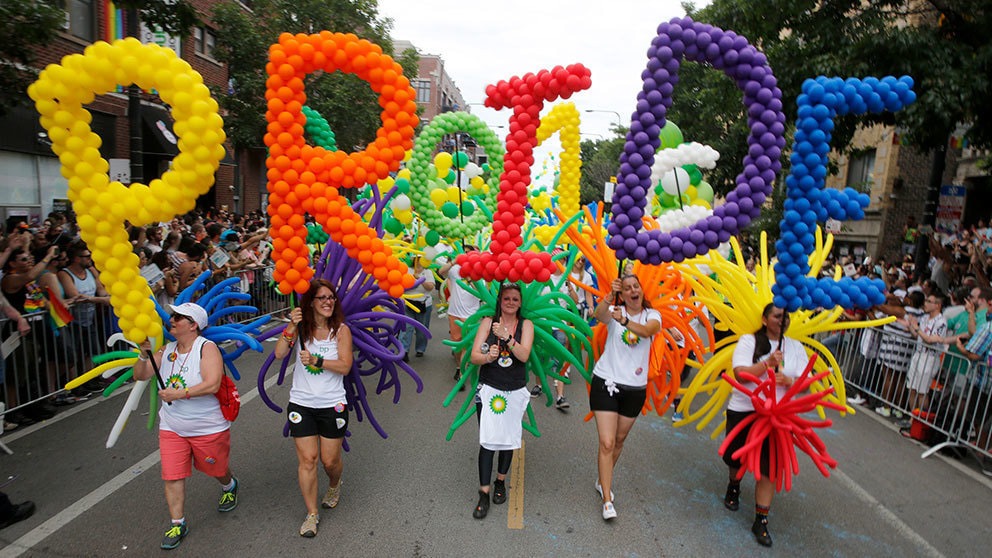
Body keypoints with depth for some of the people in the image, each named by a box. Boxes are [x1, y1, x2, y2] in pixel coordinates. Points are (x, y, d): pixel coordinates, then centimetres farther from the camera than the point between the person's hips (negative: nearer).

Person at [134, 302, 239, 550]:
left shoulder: (207, 348, -18)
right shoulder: (166, 350, 2)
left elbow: (212, 384, -28)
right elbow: (140, 376, 0)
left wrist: (179, 394, -27)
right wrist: (144, 354, -16)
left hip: (208, 428, -4)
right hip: (172, 428, 5)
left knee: (217, 469, 15)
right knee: (172, 476, 2)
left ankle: (229, 486, 49)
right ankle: (177, 524, 19)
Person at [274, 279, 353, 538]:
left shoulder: (341, 330, -4)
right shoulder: (302, 327, 0)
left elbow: (345, 366, -12)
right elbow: (279, 354, -12)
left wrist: (316, 361, -22)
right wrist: (292, 327, -21)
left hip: (333, 405, -1)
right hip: (302, 403, 1)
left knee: (330, 460, 7)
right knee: (307, 459, 2)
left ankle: (335, 485, 42)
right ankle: (312, 514, 19)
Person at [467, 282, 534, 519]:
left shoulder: (526, 325, -2)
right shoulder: (488, 322, -3)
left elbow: (524, 355, -16)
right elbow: (474, 356, -9)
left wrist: (507, 337, -29)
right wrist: (488, 357, -30)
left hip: (515, 391, 1)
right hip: (489, 390, -1)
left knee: (509, 439, 12)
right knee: (488, 441, -5)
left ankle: (500, 482, 35)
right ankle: (484, 494, 7)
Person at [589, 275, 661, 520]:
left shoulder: (652, 315, -2)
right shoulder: (614, 310, -5)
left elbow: (647, 330, -26)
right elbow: (599, 315, -30)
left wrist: (625, 321, -45)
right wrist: (610, 296, -48)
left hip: (635, 387, 3)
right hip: (606, 382, -3)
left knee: (619, 440, 18)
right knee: (606, 443, -7)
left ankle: (603, 481, 40)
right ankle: (607, 500, 3)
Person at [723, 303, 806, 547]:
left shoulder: (796, 347, 4)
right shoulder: (749, 341, -7)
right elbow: (740, 373, -17)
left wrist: (788, 380, -21)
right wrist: (768, 363, -26)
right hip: (743, 410, -1)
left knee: (768, 466, 2)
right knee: (736, 457, 13)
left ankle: (761, 520, 14)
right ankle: (734, 486, 46)